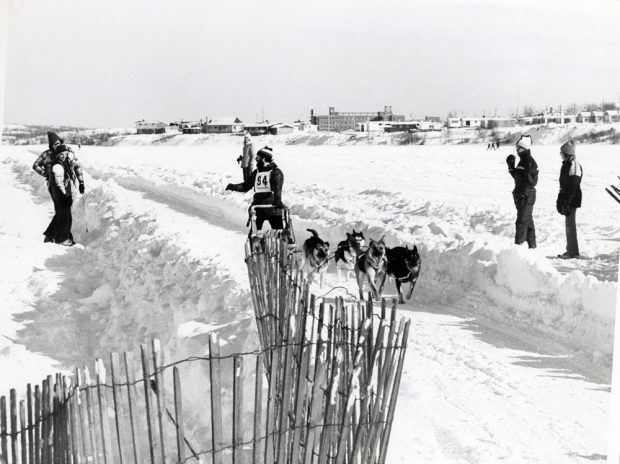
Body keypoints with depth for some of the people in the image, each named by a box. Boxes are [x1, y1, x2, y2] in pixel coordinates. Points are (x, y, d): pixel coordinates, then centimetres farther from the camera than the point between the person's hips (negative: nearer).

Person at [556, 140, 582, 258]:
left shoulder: (574, 165, -17)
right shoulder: (566, 164, 13)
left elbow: (573, 186, -21)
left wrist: (567, 203, -22)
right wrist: (560, 200, 19)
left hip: (572, 199, -10)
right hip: (566, 198, 10)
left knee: (570, 224, -6)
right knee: (568, 224, 14)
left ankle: (573, 252, 0)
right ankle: (570, 250, 21)